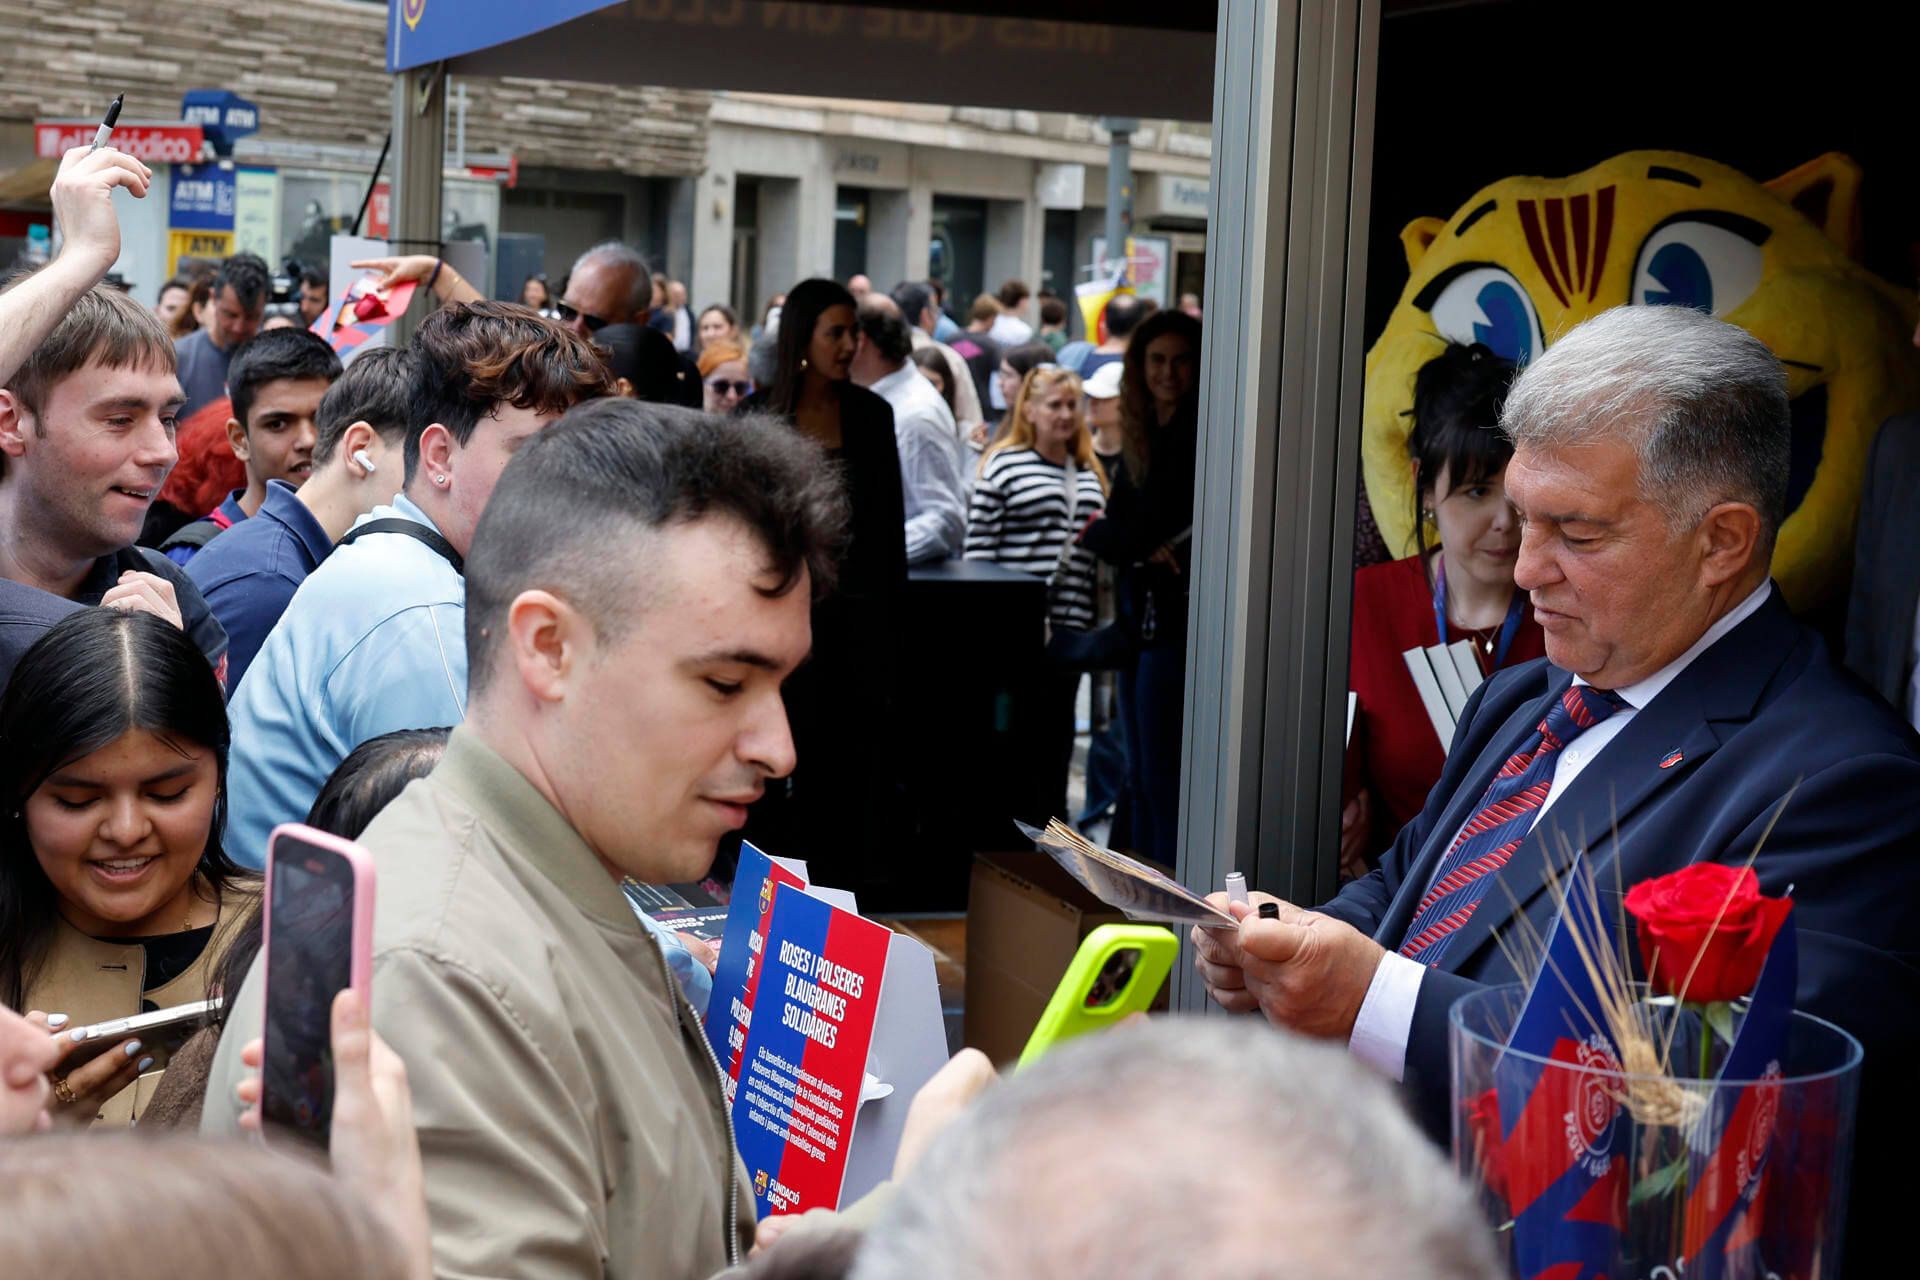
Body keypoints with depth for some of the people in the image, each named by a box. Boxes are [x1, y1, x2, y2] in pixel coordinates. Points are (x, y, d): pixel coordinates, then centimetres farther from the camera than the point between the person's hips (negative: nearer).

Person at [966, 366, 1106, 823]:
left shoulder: (1090, 472, 15)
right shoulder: (1003, 464, -4)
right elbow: (978, 544, -7)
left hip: (1070, 624, 5)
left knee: (1056, 730, 10)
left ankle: (1048, 821, 18)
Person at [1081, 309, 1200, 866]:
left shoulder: (1199, 434, -10)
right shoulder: (1142, 433, 14)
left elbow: (1154, 521, -14)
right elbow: (1121, 517, 8)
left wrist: (1096, 537, -2)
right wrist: (1145, 549, -9)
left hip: (1176, 617, -8)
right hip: (1141, 612, 8)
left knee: (1162, 776, -7)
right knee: (1140, 775, 12)